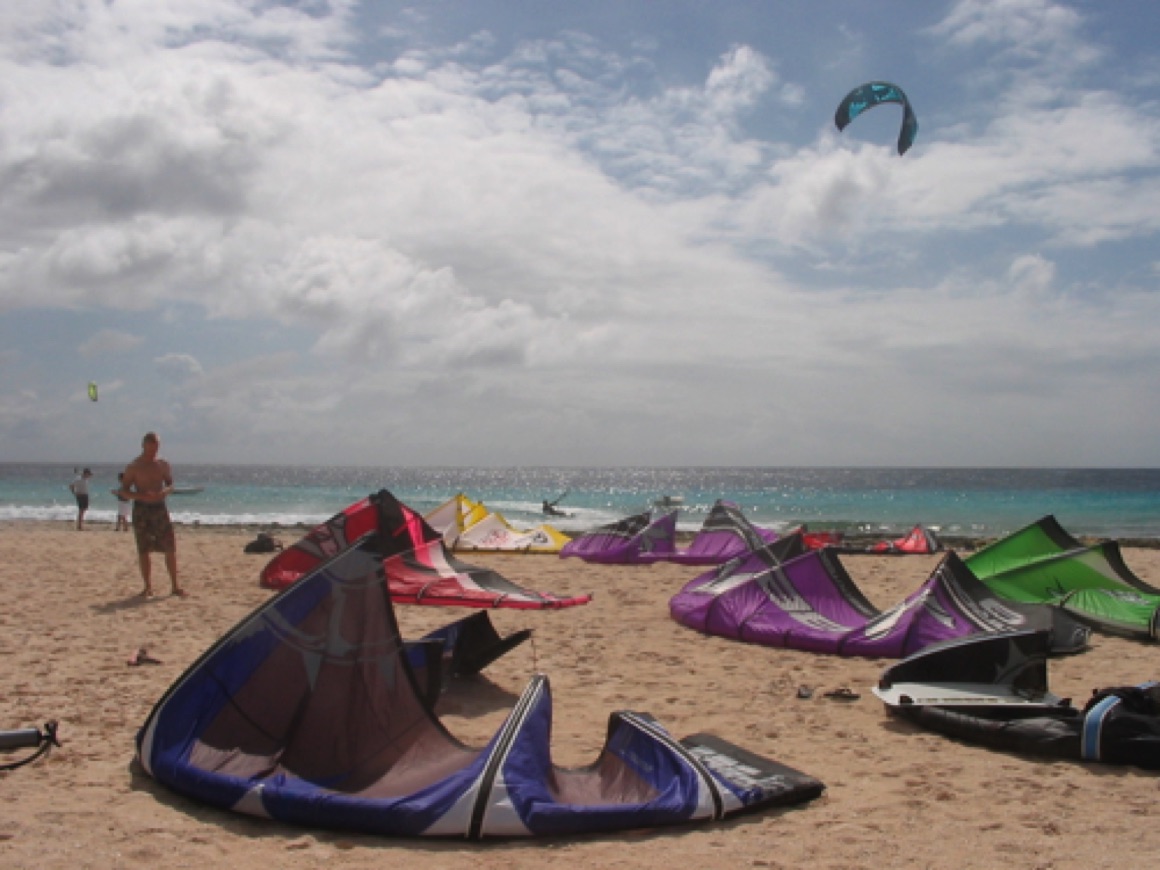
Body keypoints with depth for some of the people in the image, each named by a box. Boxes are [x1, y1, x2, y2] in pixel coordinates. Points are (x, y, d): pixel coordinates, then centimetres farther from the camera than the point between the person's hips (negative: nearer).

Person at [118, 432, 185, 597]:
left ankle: (175, 585, 5)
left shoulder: (163, 465, 8)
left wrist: (164, 491, -10)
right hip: (141, 509, -2)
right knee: (143, 550, 1)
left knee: (170, 548, -3)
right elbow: (124, 491, -2)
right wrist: (142, 496, -20)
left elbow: (170, 484, 14)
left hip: (160, 507, 2)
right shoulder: (133, 467, -2)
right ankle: (148, 586, 12)